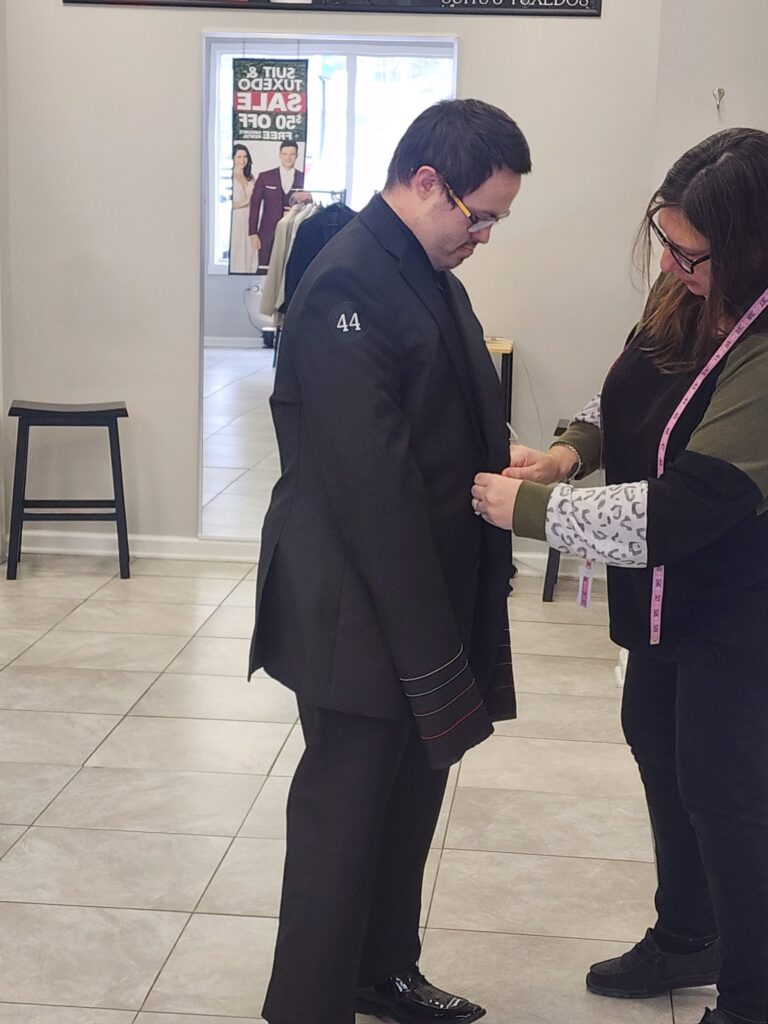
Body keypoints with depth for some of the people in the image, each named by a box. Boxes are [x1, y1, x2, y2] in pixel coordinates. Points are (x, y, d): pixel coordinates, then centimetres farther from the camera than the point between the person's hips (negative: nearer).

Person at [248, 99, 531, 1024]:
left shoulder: (431, 271, 9)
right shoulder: (347, 286, -22)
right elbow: (375, 483, -25)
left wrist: (500, 455, 4)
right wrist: (432, 655, -23)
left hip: (432, 595, 9)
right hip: (363, 612, -9)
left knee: (409, 802, 21)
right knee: (344, 817, 4)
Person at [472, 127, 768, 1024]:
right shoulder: (683, 296, -6)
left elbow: (679, 509, -33)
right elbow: (627, 399, 12)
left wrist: (528, 506, -25)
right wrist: (573, 447, -8)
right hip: (667, 592, 9)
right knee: (656, 745, 22)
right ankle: (686, 936, 45)